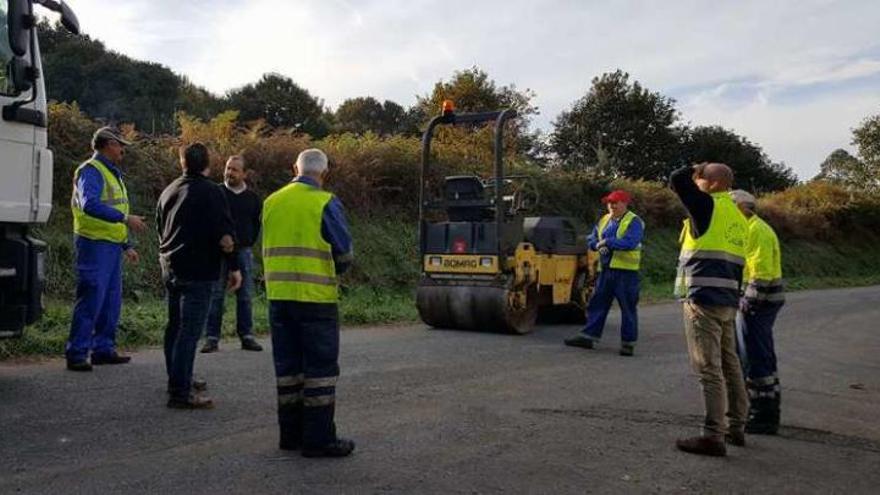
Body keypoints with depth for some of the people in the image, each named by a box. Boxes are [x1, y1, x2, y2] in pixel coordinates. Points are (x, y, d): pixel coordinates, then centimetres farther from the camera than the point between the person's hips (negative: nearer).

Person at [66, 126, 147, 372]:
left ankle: (104, 349, 20)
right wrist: (126, 218, -32)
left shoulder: (113, 173, 20)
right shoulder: (91, 171, -10)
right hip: (95, 244, -9)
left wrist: (127, 245, 22)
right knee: (90, 300, -8)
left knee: (111, 301, 12)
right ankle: (77, 354, -2)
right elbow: (90, 205, -28)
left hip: (112, 246, 10)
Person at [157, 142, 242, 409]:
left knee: (175, 326, 18)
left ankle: (179, 379, 30)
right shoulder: (210, 192, -11)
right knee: (190, 330, -9)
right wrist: (234, 267, -11)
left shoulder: (169, 191, 14)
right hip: (198, 272, -9)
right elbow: (225, 234, -16)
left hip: (170, 268, 9)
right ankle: (180, 392, -9)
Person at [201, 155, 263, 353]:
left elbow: (257, 223, 19)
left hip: (243, 251, 3)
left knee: (245, 296, 6)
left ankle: (247, 336, 14)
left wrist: (248, 243, 11)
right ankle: (212, 338, 3)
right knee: (216, 295, -2)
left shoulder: (252, 198, 8)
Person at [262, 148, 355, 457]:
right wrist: (334, 271, 14)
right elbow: (345, 254, -6)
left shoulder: (271, 202, 9)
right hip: (316, 297, -6)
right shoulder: (326, 203, -8)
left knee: (287, 366, 14)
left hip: (278, 296, 6)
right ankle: (319, 439, 5)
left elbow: (270, 249, 13)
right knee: (320, 368, 2)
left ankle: (291, 433, 22)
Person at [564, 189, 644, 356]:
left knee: (628, 308, 2)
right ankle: (588, 336, 17)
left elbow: (630, 242, -21)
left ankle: (628, 342, 10)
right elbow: (592, 239, 16)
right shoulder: (604, 220, 16)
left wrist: (607, 242, -15)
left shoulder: (634, 221, -6)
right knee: (597, 303, 9)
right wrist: (598, 245, -7)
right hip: (605, 269, 7)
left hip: (625, 270, -7)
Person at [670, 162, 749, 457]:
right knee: (729, 364, 17)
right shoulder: (737, 217, 17)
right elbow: (737, 266, 19)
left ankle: (713, 436, -6)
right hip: (728, 301, 9)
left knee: (709, 369, -8)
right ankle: (736, 427, 27)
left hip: (704, 300, -9)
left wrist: (695, 170, 8)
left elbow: (677, 179, -13)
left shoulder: (709, 206, -8)